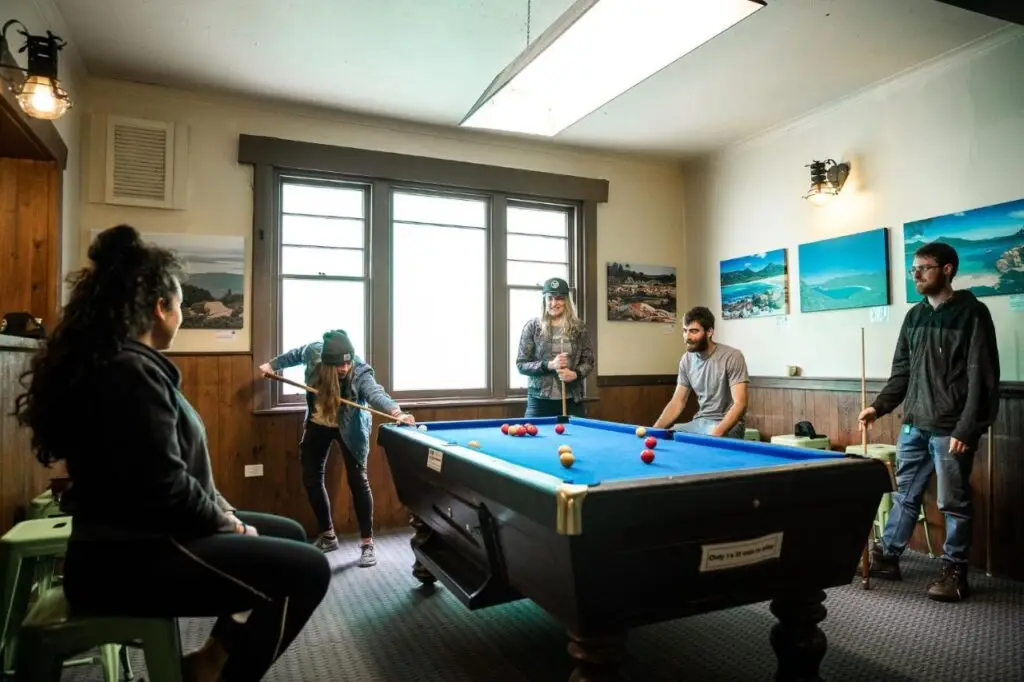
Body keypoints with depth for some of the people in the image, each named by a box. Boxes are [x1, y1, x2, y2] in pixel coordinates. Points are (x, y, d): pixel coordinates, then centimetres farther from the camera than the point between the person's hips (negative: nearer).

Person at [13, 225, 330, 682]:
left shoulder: (114, 363, 12)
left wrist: (222, 512, 6)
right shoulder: (131, 372, -21)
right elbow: (166, 489, -26)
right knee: (307, 570, -15)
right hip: (128, 561, -11)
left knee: (290, 535, 16)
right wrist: (227, 524, -9)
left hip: (135, 538, 11)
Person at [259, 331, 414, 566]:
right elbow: (296, 354, 2)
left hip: (349, 427, -4)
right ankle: (327, 536, 23)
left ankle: (368, 543, 1)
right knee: (311, 478, 7)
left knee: (357, 480, -10)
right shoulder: (313, 352, -24)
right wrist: (272, 365, 2)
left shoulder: (359, 373, -36)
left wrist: (395, 411, -75)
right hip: (318, 424, 5)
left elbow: (375, 393, -57)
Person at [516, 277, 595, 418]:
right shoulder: (532, 327, 0)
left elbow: (588, 362, 8)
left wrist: (575, 374, -13)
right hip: (540, 400, -1)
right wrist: (549, 365, -16)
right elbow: (521, 364, -2)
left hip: (572, 400, 1)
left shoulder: (579, 327, 4)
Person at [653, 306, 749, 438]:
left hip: (727, 425, -6)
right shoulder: (686, 360, 4)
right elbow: (677, 402, 8)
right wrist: (654, 429, -8)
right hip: (699, 422, 6)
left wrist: (716, 433, -33)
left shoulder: (732, 357, -15)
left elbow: (740, 404, -20)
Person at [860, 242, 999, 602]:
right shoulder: (914, 316, 11)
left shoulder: (972, 314, -8)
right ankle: (886, 556, 24)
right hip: (913, 426, 6)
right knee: (905, 495, 14)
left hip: (951, 430, -6)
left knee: (954, 503, 6)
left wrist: (966, 429, -17)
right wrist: (879, 406, 4)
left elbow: (981, 378, -12)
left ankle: (955, 571, 20)